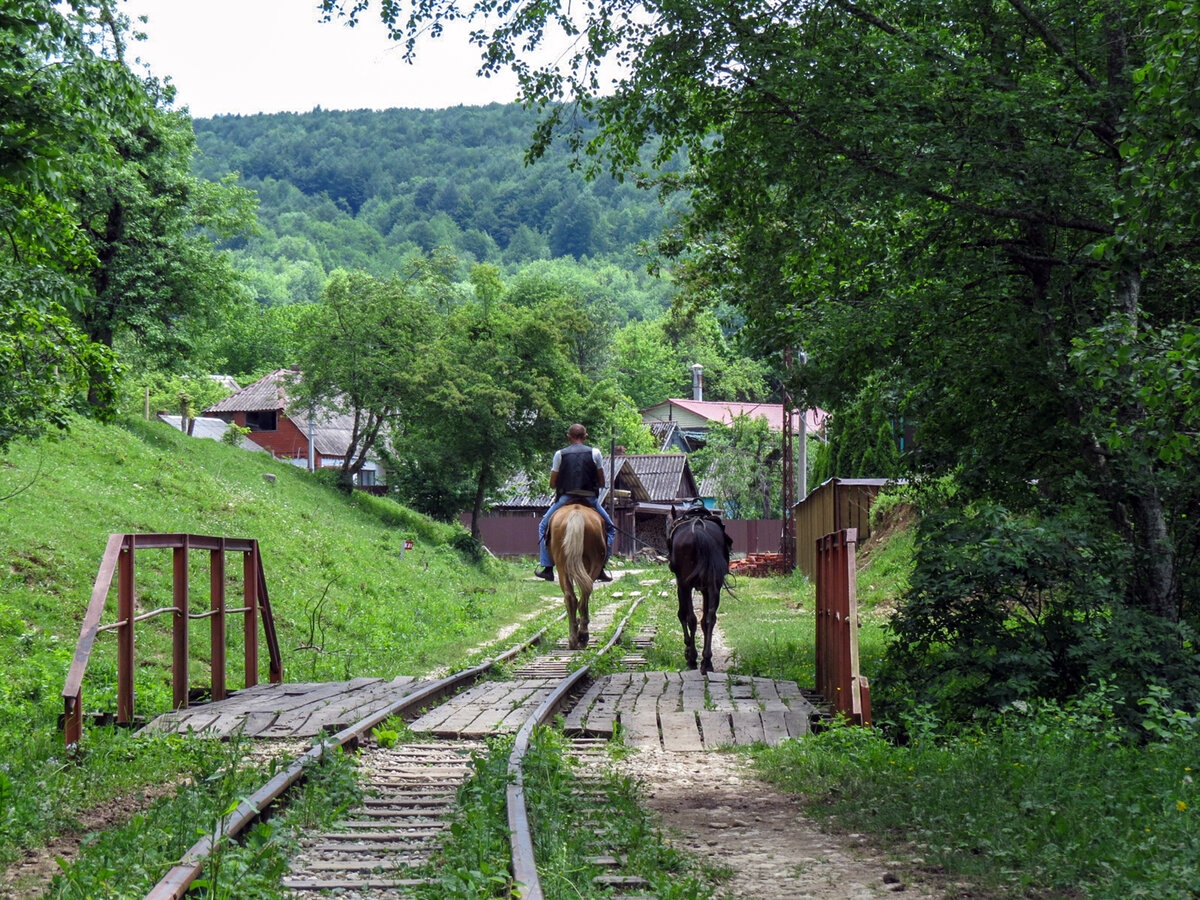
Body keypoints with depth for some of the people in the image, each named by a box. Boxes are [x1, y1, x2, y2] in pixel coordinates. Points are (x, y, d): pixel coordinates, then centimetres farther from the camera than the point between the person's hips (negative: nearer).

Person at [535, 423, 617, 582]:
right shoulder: (595, 453, 1)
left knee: (544, 526, 21)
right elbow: (602, 482, 4)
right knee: (609, 528, 21)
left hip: (565, 499, 0)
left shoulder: (559, 454, 1)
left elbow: (552, 484, 4)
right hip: (590, 499, 0)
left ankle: (547, 568, 13)